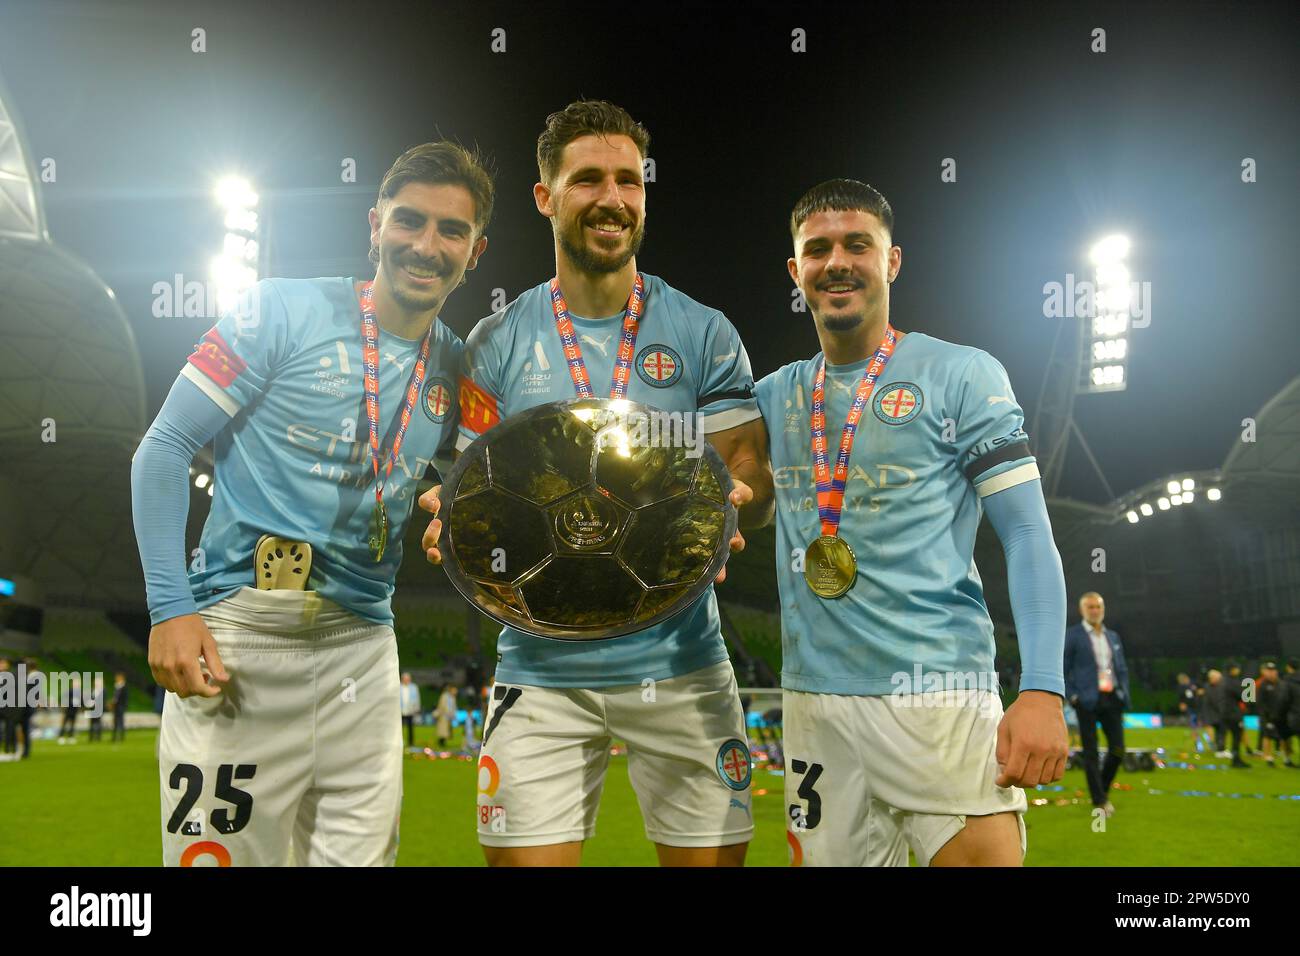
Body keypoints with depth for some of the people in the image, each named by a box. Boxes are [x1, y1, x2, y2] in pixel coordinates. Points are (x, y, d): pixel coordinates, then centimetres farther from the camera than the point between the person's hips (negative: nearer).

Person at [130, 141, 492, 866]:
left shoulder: (459, 370, 8)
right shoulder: (285, 311, -4)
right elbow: (165, 450, -3)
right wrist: (172, 608, -11)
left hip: (362, 643, 4)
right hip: (237, 638, -4)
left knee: (360, 854, 8)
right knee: (220, 852, -1)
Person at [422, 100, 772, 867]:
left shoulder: (704, 335, 3)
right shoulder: (497, 343, 4)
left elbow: (755, 480, 2)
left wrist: (727, 506, -21)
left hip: (678, 662, 0)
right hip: (542, 667, 0)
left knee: (711, 854, 6)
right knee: (526, 857, 1)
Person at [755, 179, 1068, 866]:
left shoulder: (961, 374, -1)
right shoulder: (774, 395, 12)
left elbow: (1028, 537, -6)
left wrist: (1042, 691, -16)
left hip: (937, 692, -4)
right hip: (812, 699, 4)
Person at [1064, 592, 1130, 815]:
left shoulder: (1113, 636, 16)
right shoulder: (1072, 636, -1)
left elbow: (1122, 669, 20)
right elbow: (1062, 669, -2)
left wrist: (1124, 694, 7)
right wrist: (1072, 695, -11)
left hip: (1112, 698, 5)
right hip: (1088, 700, -5)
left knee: (1117, 749, 2)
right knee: (1091, 752, -1)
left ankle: (1103, 789, 24)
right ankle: (1100, 800, 7)